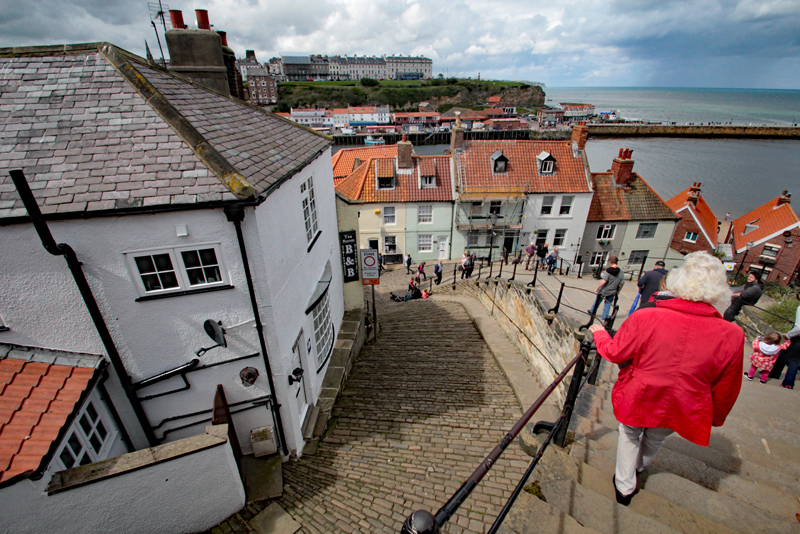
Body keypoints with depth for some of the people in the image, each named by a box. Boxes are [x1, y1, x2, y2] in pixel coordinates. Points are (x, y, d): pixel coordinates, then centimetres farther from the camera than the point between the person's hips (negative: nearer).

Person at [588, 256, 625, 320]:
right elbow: (622, 284, 1)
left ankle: (592, 311, 33)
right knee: (608, 304, 15)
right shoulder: (621, 273, -3)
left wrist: (597, 288, -16)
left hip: (603, 290, -3)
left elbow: (604, 281, -23)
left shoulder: (608, 271, -18)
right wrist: (618, 291, 14)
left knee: (597, 301, 17)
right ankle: (604, 316, 18)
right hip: (612, 292, 3)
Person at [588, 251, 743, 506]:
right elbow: (726, 390, -7)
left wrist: (599, 333, 8)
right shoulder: (732, 336, -19)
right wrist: (715, 418, 12)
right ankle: (639, 467, 61)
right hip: (681, 411, 3)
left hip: (637, 400, -2)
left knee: (630, 437, 27)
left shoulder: (645, 318, -27)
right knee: (655, 440, 33)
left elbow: (614, 353, -13)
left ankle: (624, 486, 42)